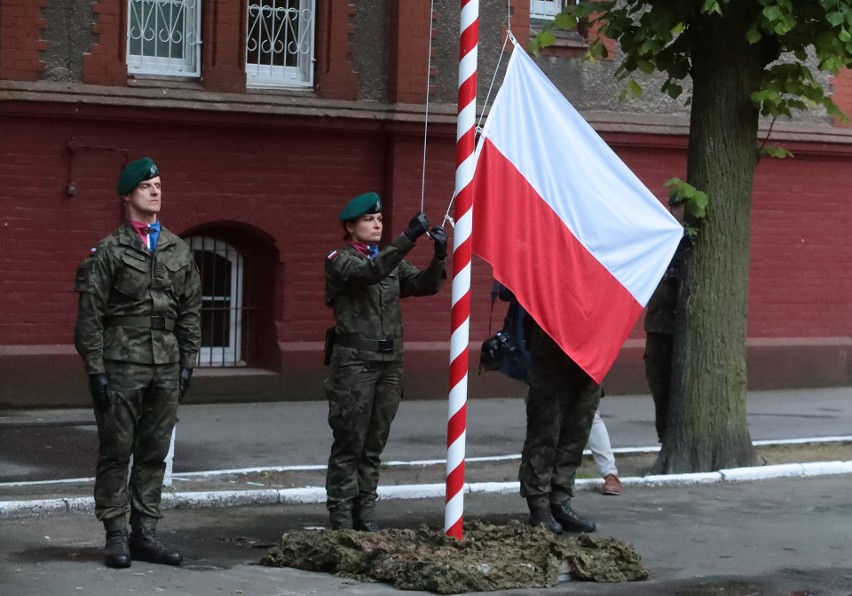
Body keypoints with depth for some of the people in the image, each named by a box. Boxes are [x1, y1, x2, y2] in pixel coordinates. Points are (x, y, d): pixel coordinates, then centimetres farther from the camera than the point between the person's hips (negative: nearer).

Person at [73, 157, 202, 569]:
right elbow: (90, 315, -5)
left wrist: (187, 363, 8)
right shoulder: (110, 251, -3)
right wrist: (95, 368, -10)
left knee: (154, 454, 8)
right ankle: (115, 536, 6)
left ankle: (144, 534, 15)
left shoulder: (178, 251, 11)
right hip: (122, 366, -4)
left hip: (166, 368, 5)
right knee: (116, 453, 0)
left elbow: (190, 313, 14)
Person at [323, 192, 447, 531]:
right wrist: (408, 238, -31)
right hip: (354, 362, -6)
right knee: (349, 444, -3)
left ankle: (365, 513, 16)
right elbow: (369, 272, -23)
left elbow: (424, 286, 3)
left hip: (389, 363, 6)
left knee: (374, 445, 9)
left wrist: (438, 258, -17)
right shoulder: (339, 261, -3)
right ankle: (341, 518, 0)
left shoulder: (393, 260, 16)